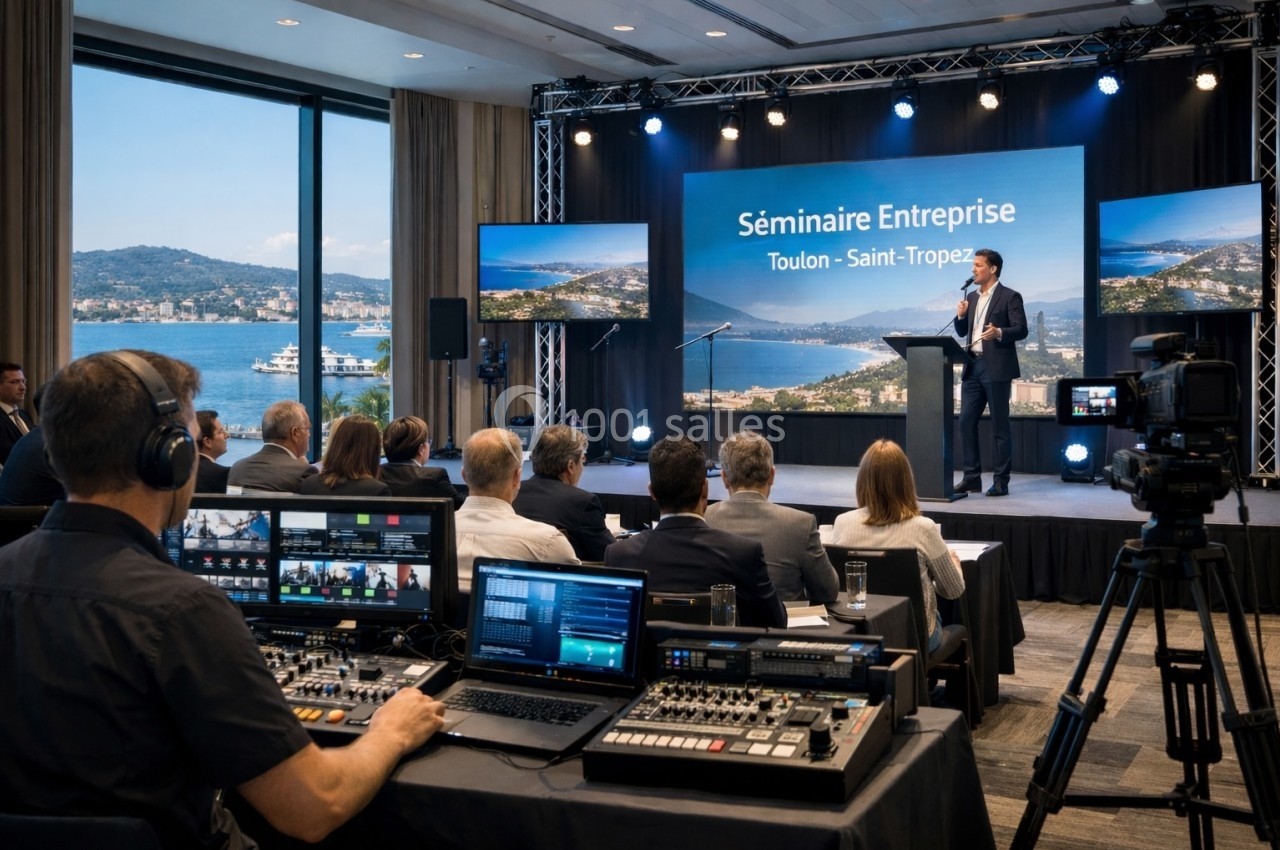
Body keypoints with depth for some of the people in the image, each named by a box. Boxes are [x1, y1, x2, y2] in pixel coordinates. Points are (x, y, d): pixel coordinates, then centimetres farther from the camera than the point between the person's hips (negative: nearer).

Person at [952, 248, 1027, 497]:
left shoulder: (1010, 297, -4)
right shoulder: (971, 297, 17)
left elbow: (1021, 330, -11)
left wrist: (999, 333, -29)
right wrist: (961, 316, -2)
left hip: (996, 368, -7)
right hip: (972, 366, 7)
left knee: (999, 426, -2)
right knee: (966, 422, 4)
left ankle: (1000, 481, 3)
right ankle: (971, 478, 12)